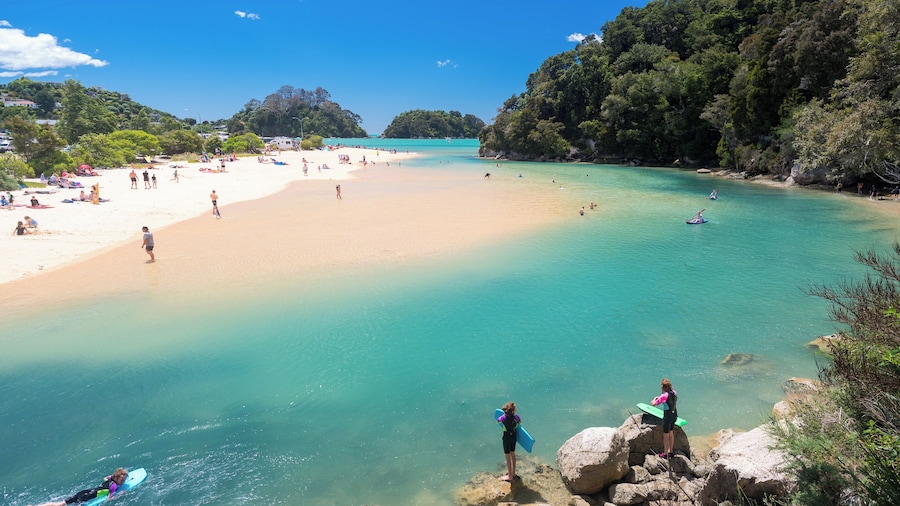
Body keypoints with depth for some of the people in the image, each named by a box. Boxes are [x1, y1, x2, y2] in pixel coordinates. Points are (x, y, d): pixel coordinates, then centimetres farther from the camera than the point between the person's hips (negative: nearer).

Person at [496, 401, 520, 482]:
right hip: (514, 437, 5)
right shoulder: (516, 417, -14)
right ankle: (513, 473, 36)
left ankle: (510, 476, 19)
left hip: (507, 438, -5)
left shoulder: (504, 417, -24)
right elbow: (520, 422, 7)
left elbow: (497, 421, -4)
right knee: (512, 454, 22)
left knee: (508, 456, 8)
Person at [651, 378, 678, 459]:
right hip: (674, 414, 7)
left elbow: (653, 404, -20)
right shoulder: (674, 392, -3)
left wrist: (654, 399, 0)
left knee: (666, 435, 8)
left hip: (668, 415, -7)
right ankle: (671, 452, 35)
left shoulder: (665, 395, -24)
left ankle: (665, 454, 20)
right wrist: (660, 398, 12)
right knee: (671, 433, 22)